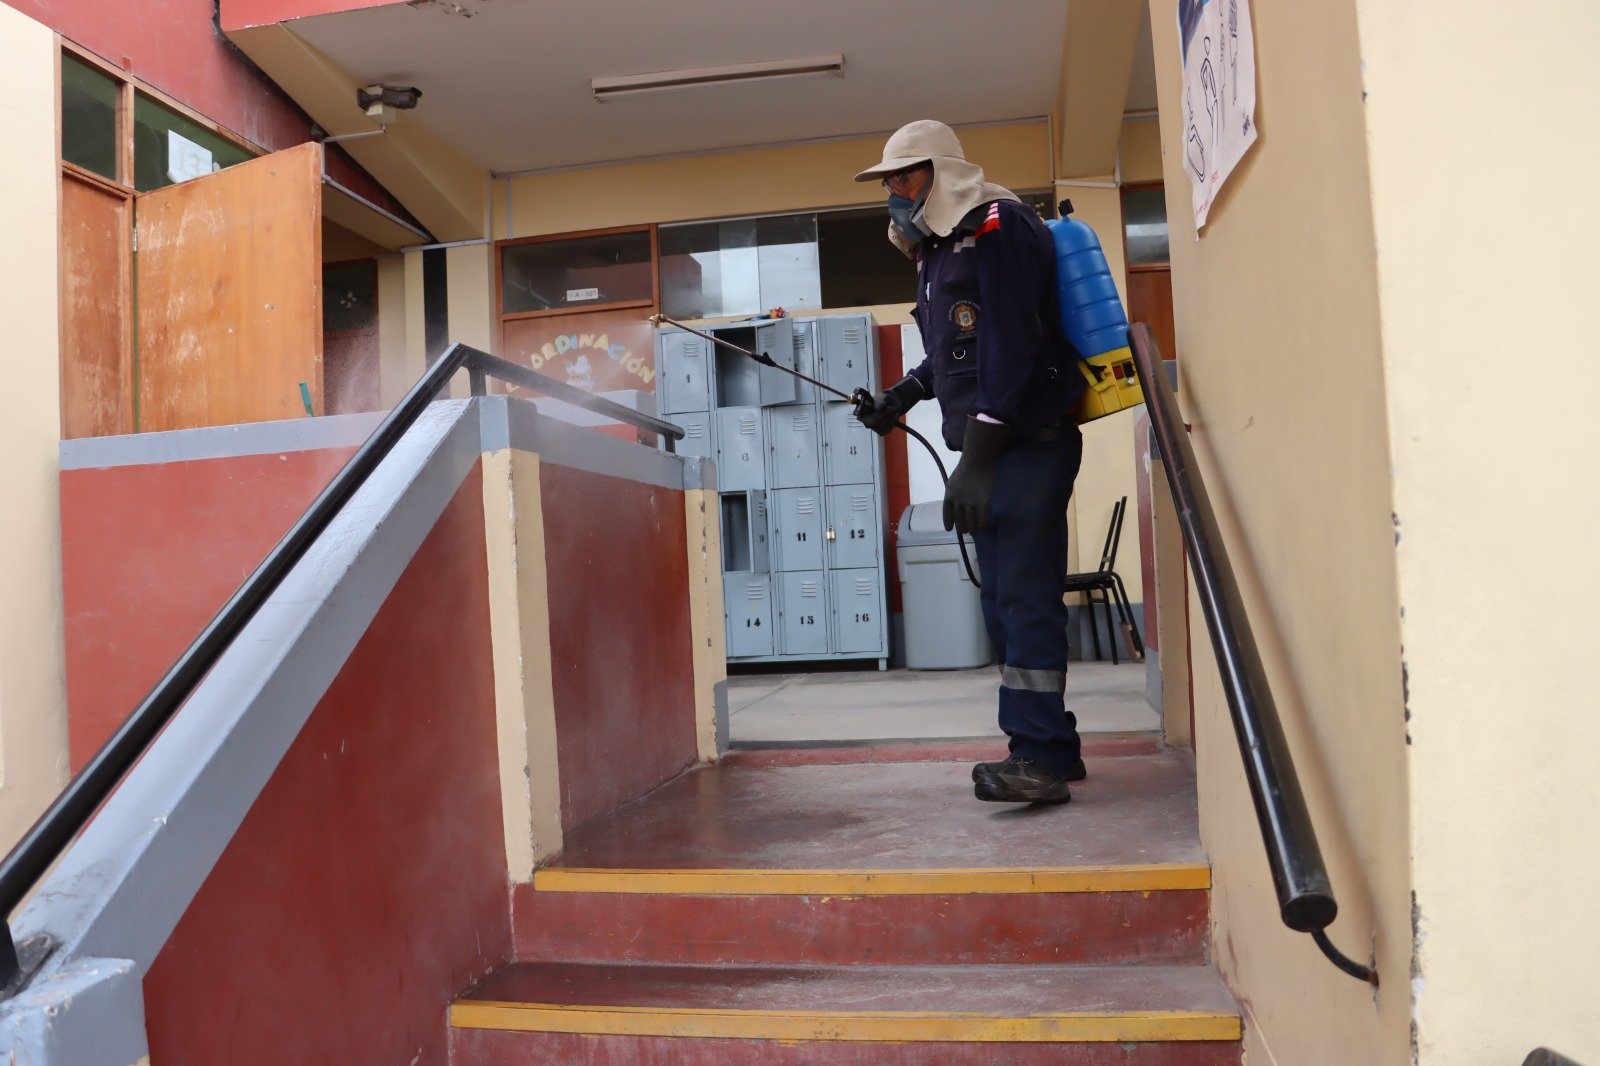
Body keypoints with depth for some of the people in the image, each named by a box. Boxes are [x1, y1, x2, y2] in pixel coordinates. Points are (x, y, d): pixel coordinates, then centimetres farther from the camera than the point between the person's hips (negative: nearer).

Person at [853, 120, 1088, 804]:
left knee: (1023, 599, -13)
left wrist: (977, 457, -24)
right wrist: (908, 391, 14)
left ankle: (1040, 758, -9)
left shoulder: (997, 228, -9)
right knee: (1007, 599, 10)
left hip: (1027, 443, -10)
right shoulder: (941, 247, 21)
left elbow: (1010, 347, -19)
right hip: (994, 448, 10)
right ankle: (1050, 748, 18)